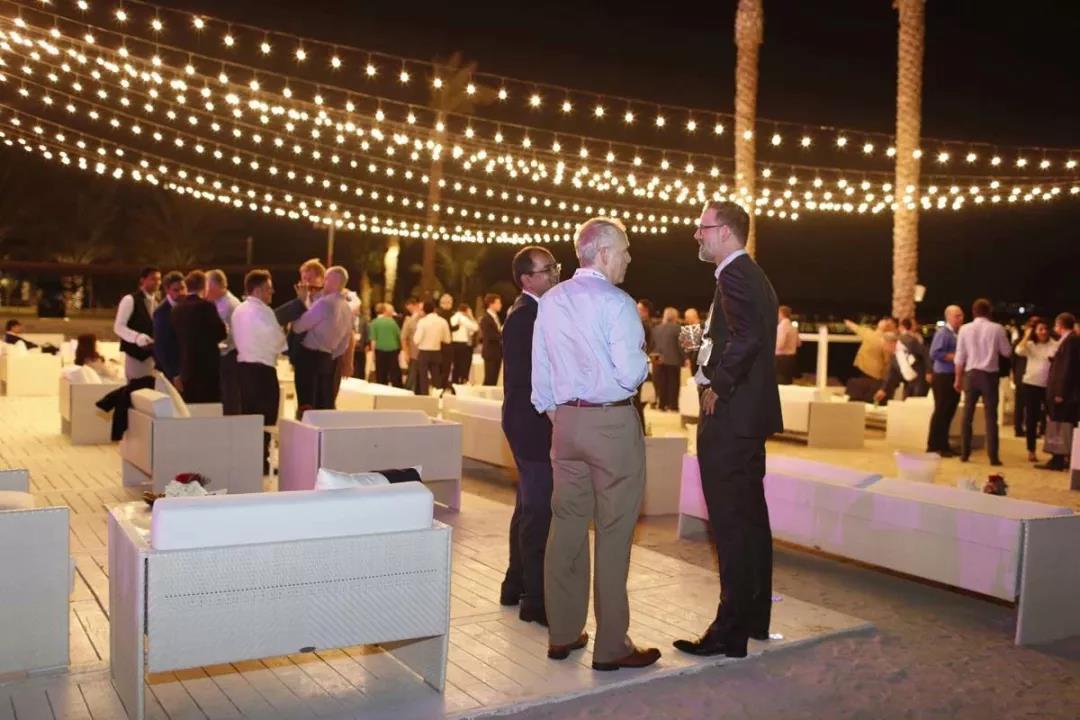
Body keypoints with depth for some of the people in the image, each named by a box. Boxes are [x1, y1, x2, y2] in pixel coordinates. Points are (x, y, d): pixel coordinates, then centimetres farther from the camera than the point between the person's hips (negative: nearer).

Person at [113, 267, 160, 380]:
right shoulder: (130, 300, -6)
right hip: (135, 354, -6)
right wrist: (137, 337, -26)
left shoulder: (157, 303, 14)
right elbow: (118, 327, -10)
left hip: (154, 355, 6)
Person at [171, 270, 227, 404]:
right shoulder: (206, 306, -11)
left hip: (186, 367, 6)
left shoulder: (177, 309, 7)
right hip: (207, 366, -6)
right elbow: (221, 333, -8)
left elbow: (177, 337, 11)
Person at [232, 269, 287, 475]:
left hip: (243, 366, 8)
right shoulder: (263, 311, -15)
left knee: (248, 416, 14)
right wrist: (284, 339, 8)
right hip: (262, 369, -8)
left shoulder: (238, 310, 11)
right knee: (265, 419, 0)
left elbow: (237, 339, 15)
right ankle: (261, 464, 2)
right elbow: (277, 341, -13)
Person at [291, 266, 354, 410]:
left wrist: (292, 326, 11)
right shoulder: (347, 308, 12)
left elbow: (300, 325, -11)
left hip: (314, 357, -8)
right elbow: (348, 338, 15)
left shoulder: (324, 303, -15)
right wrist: (347, 363, 19)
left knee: (310, 404, -5)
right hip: (333, 359, 8)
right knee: (327, 404, 9)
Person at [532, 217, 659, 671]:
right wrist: (645, 362, 4)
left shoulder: (551, 301, 7)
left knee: (567, 524, 12)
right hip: (613, 423, -6)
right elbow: (629, 374, -17)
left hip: (566, 420, 7)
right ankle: (611, 646, 8)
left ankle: (562, 633, 22)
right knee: (613, 531, 1)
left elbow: (540, 369, 12)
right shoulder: (616, 303, -13)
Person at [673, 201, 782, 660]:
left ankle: (731, 632, 4)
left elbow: (746, 337, -28)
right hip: (750, 416, 11)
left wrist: (718, 387, -18)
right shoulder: (755, 277, 18)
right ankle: (755, 618, 28)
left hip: (729, 418, -11)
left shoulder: (734, 277, -15)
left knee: (731, 526, -4)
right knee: (750, 520, 16)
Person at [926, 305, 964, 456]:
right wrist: (955, 357, -20)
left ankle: (943, 444, 20)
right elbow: (934, 353, -20)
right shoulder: (943, 332, -11)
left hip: (954, 377, 8)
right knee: (941, 412, -5)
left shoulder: (958, 333, 14)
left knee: (949, 412, 12)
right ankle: (934, 446, 0)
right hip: (943, 377, -8)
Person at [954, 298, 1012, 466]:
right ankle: (993, 456, 0)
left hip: (971, 374, 1)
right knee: (991, 416, 2)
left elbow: (960, 357, 1)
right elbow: (1007, 352, 2)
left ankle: (964, 453, 13)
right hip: (989, 375, -1)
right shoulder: (997, 329, -6)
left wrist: (958, 379, 8)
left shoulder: (965, 329, -2)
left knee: (968, 415, 10)